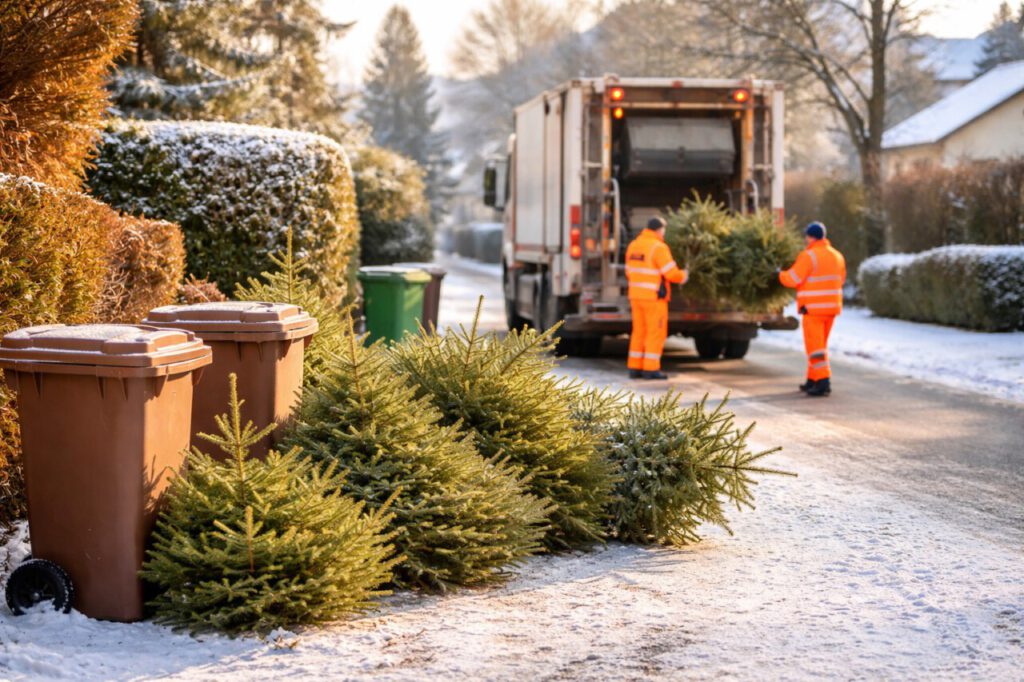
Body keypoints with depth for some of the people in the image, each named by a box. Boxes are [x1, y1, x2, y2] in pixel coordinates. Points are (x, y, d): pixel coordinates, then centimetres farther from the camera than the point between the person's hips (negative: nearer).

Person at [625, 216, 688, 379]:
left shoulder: (633, 246, 8)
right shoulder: (658, 247, -15)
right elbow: (672, 273, -16)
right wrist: (683, 276, 4)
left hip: (636, 295, 7)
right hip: (654, 297, -7)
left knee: (639, 332, 12)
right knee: (656, 333, -1)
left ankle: (635, 368, 11)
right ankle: (651, 369, -3)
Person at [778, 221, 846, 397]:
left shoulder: (808, 256, -13)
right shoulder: (837, 256, 8)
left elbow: (793, 279, -13)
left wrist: (781, 274, 8)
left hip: (813, 308, -7)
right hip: (832, 306, 7)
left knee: (815, 346, -5)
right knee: (820, 344, 17)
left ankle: (823, 381, -14)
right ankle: (813, 380, 23)